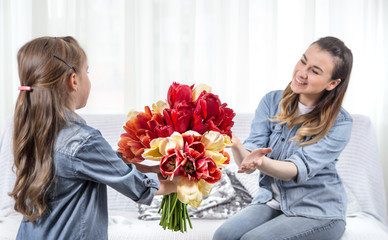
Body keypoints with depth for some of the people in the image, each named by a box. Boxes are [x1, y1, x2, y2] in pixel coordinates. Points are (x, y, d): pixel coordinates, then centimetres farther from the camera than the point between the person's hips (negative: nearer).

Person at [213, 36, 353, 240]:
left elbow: (299, 169, -24)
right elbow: (247, 161, -9)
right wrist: (236, 146, -34)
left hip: (318, 213, -3)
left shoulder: (339, 123, -13)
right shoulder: (272, 101, -1)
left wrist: (262, 163, -45)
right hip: (271, 201, 4)